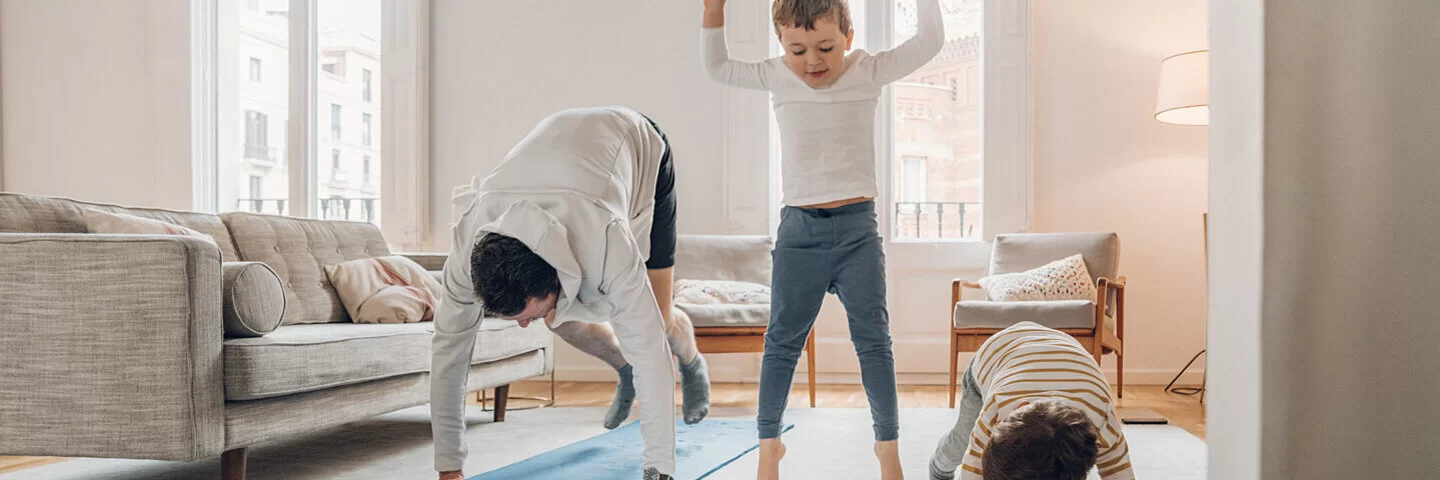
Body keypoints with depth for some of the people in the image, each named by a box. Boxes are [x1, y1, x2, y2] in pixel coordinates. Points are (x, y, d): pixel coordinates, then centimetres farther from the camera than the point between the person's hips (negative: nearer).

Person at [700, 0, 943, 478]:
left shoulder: (869, 71, 0)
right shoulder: (775, 77, 4)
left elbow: (929, 41, -1)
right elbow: (718, 66, 17)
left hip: (857, 227, -1)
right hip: (798, 228, 1)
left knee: (873, 339, 4)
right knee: (782, 341, 6)